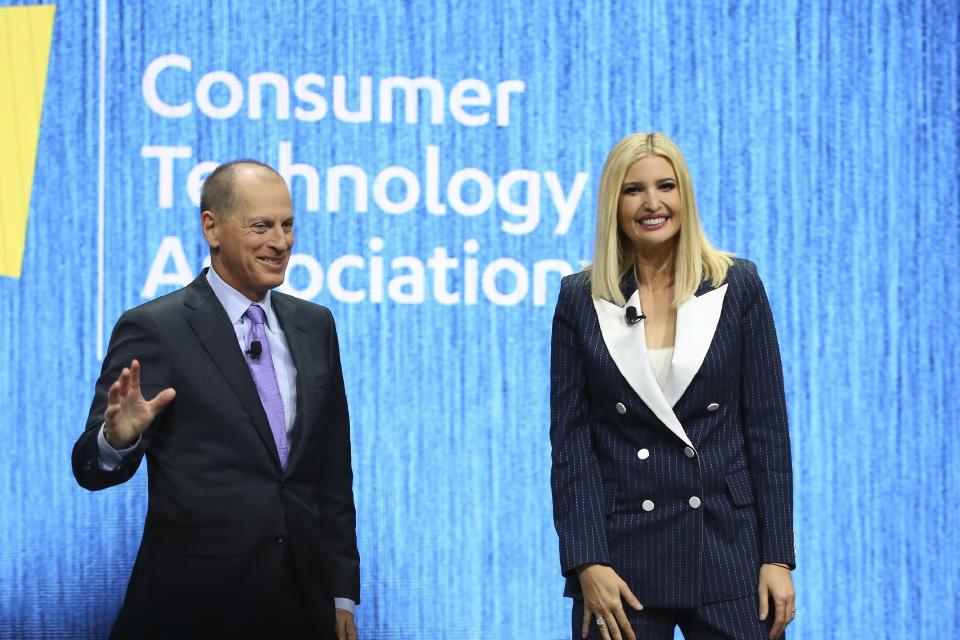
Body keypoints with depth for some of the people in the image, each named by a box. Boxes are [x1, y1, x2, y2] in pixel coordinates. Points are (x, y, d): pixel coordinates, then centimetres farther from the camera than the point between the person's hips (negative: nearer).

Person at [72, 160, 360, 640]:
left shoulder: (314, 325, 9)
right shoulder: (153, 329, -8)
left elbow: (332, 468, 13)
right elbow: (92, 469, -11)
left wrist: (343, 592, 11)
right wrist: (118, 437, -33)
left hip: (302, 601, 5)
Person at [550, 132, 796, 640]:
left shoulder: (738, 286, 3)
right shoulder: (580, 298, 3)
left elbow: (767, 426, 2)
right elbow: (570, 439, 0)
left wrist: (778, 557, -3)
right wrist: (588, 562, -9)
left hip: (727, 543, 0)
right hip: (621, 549, 0)